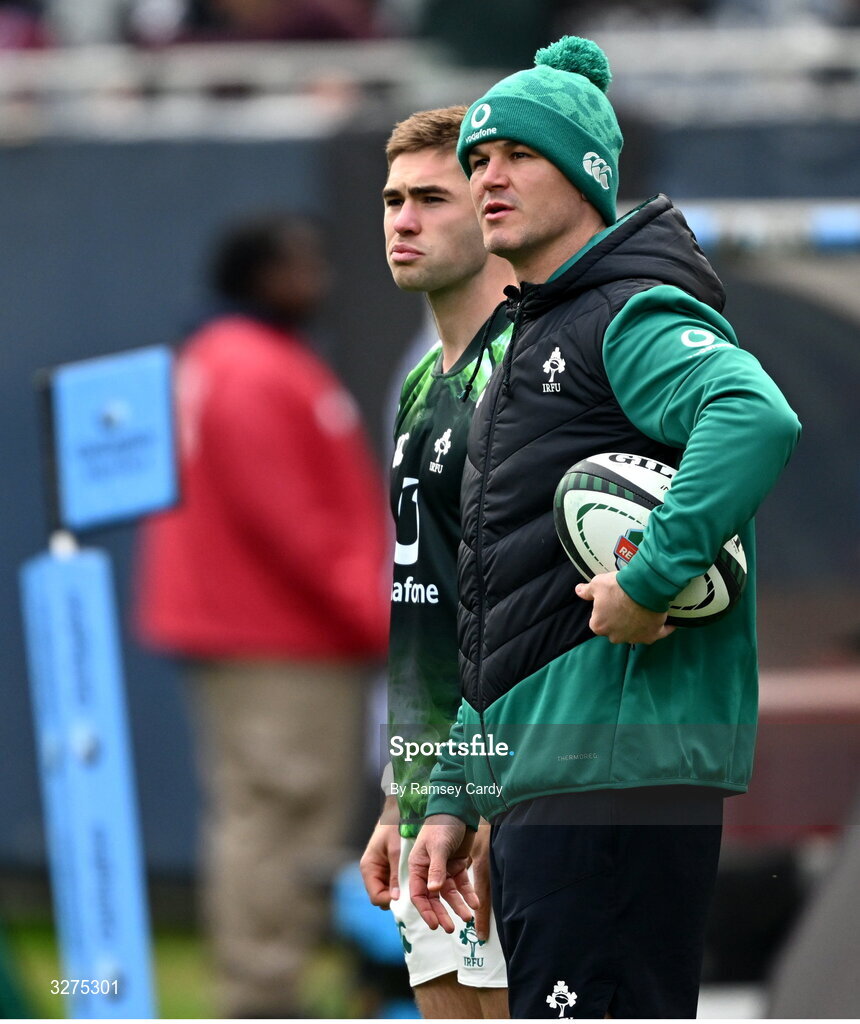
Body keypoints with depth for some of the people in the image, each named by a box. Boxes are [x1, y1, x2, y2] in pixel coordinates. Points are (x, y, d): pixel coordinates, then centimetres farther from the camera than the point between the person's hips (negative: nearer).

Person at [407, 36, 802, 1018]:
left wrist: (648, 579, -30)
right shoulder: (528, 345, 25)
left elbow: (758, 417, -31)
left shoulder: (636, 314, -6)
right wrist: (453, 799, 25)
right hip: (534, 785, 10)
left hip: (616, 768, -10)